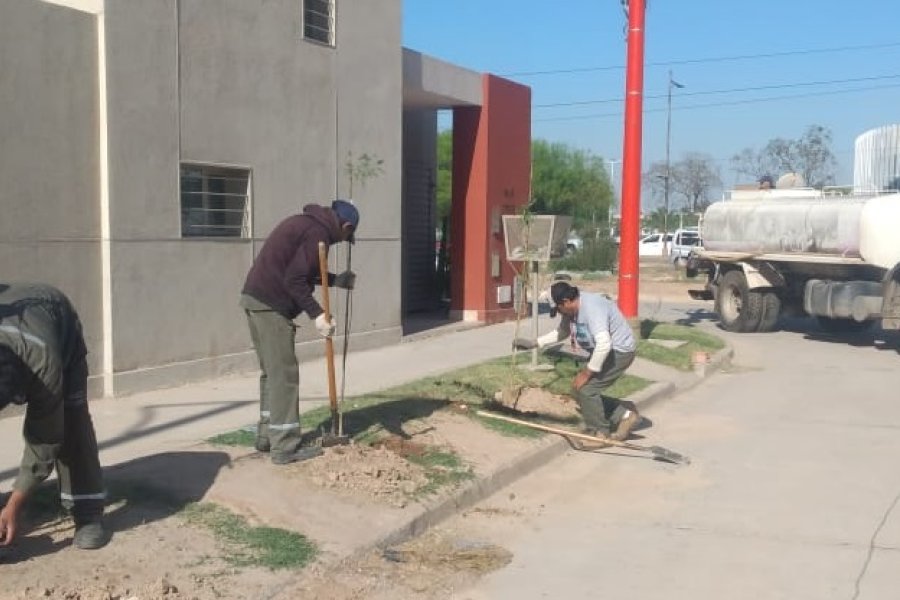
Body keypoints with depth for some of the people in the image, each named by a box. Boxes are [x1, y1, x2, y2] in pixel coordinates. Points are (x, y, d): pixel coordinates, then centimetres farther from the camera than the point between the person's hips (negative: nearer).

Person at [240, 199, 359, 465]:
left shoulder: (304, 222, 19)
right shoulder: (318, 233, -12)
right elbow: (294, 280, -19)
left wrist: (336, 280, 29)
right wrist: (316, 314, -19)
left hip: (255, 298, 10)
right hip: (272, 305, -10)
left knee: (271, 372, 18)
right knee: (284, 375, -4)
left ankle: (267, 436, 26)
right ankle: (285, 447, 0)